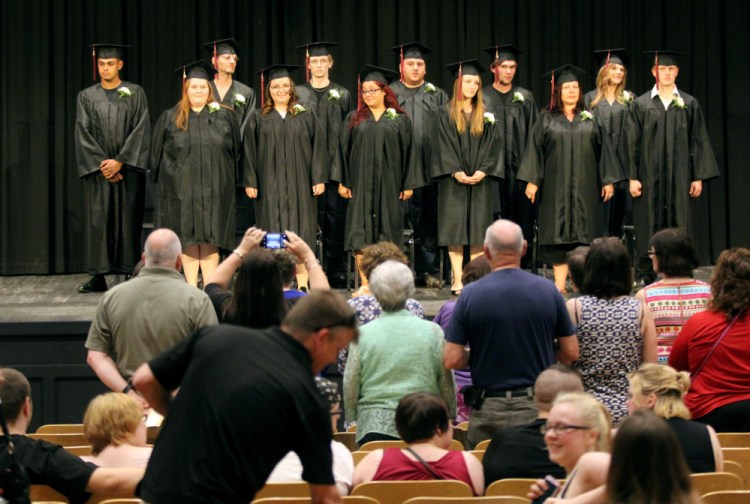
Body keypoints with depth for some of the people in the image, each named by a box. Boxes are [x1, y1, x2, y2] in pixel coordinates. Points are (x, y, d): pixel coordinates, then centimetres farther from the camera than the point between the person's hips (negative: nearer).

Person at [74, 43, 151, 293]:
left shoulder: (135, 93, 5)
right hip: (97, 170, 1)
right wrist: (102, 164, -9)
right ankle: (98, 278, 0)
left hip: (128, 168, -1)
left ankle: (131, 272, 0)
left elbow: (140, 130, -3)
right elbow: (83, 134, 2)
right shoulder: (86, 97, 9)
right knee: (97, 220, -2)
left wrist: (120, 161, -12)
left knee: (128, 219, -3)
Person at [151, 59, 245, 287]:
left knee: (210, 238, 1)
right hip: (182, 189, 0)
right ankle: (191, 286, 5)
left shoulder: (224, 117, 6)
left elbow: (235, 149, 9)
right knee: (188, 237, 1)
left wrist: (239, 181, 4)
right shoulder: (170, 119, 5)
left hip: (214, 189, 0)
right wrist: (170, 178, 1)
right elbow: (159, 153, 8)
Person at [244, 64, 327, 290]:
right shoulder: (259, 118, 7)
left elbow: (318, 147, 5)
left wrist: (319, 178, -4)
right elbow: (250, 152, 5)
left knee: (300, 233, -1)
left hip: (299, 184, 0)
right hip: (270, 185, 0)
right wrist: (250, 182, -4)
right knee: (274, 235, -2)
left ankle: (302, 284, 2)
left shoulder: (305, 116, 8)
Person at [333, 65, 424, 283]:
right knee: (360, 235, -5)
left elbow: (408, 152, 4)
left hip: (389, 186, -1)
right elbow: (344, 150, 8)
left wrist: (409, 184, -2)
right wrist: (342, 181, 0)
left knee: (387, 236, 0)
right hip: (361, 186, 1)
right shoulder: (354, 119, 10)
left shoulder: (400, 120, 6)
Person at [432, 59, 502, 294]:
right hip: (453, 180, -2)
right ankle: (457, 280, -2)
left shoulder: (485, 116, 10)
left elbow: (491, 146, 4)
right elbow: (444, 147, -3)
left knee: (478, 230, 0)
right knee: (455, 230, -4)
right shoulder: (446, 114, 4)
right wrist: (456, 172, -15)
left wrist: (482, 172, -11)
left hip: (480, 180, 2)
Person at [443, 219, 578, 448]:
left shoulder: (470, 295, -8)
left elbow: (452, 360, -8)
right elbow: (571, 353, 2)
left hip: (488, 411, -1)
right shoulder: (547, 290, -4)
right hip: (538, 408, 1)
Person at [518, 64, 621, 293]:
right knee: (559, 231, -2)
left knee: (584, 232, -2)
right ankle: (560, 282, 0)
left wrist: (608, 180, 1)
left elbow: (603, 150, 8)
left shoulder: (591, 119, 9)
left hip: (585, 187, 1)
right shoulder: (547, 120, 5)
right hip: (556, 186, -1)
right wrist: (532, 180, -6)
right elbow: (535, 150, 2)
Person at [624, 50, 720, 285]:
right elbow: (632, 143, 2)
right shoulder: (641, 105, 4)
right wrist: (632, 177, -5)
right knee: (648, 228, 0)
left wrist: (698, 177, -1)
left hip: (679, 177, 1)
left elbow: (699, 142, 6)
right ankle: (645, 278, 7)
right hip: (649, 177, -1)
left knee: (680, 227, 0)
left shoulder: (689, 104, 7)